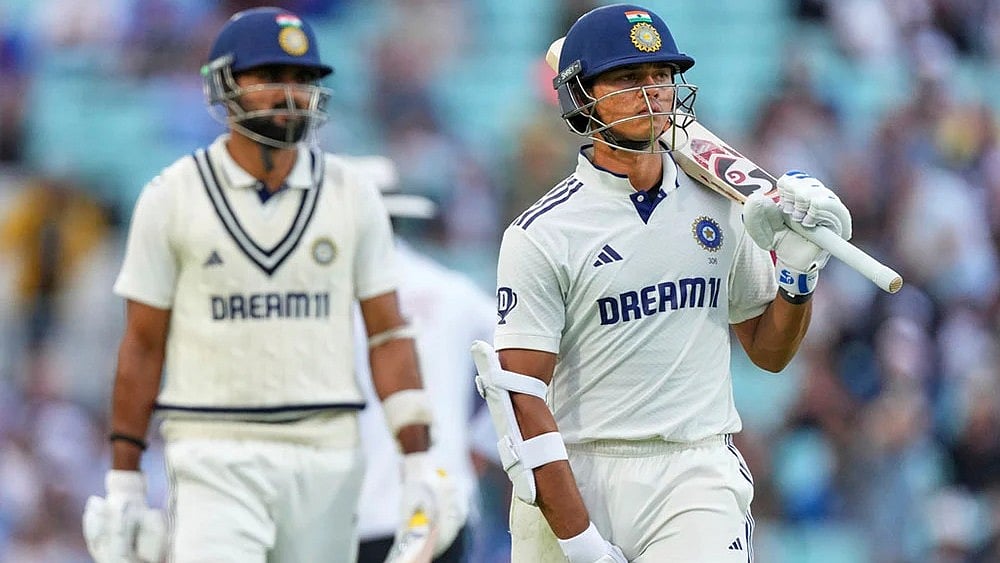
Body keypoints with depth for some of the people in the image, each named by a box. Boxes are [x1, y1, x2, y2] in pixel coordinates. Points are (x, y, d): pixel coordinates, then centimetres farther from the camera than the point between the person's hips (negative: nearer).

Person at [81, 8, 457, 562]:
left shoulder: (350, 195, 4)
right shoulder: (173, 198, 0)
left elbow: (388, 335, 5)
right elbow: (142, 346, 4)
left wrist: (418, 461, -3)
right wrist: (123, 480, 2)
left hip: (326, 453, 3)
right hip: (214, 456, -3)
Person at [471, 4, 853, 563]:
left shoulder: (720, 207, 10)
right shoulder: (540, 236, -4)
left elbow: (770, 350, 19)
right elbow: (521, 399, -9)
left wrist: (800, 268, 0)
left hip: (696, 475, 2)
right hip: (575, 479, -2)